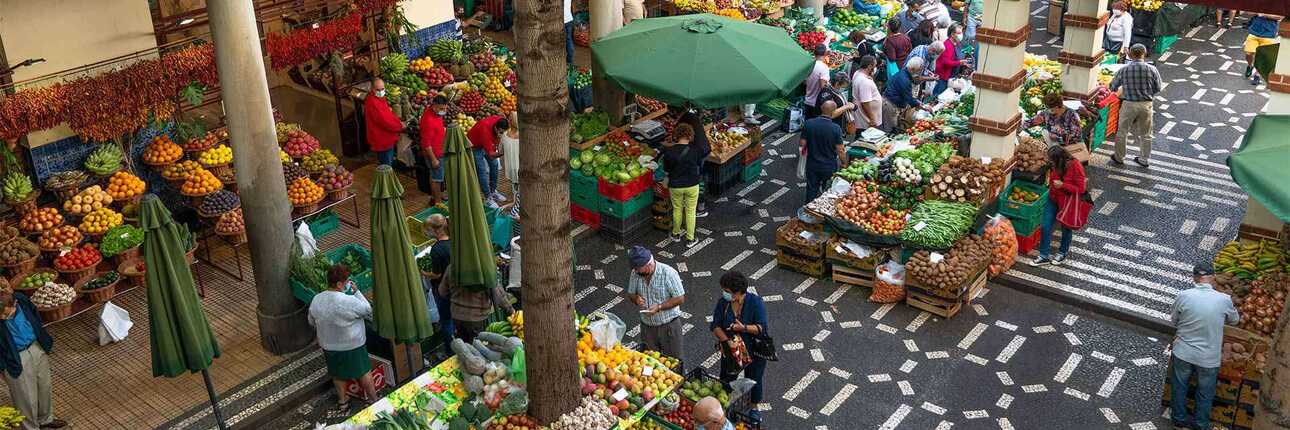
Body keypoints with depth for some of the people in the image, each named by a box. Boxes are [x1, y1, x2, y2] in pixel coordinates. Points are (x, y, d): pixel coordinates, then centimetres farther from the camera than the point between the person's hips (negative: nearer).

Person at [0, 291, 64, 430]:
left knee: (45, 387, 24)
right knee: (27, 397, 11)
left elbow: (35, 317, 4)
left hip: (37, 348, 5)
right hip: (17, 359, -5)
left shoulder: (21, 299, -17)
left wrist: (46, 342, 13)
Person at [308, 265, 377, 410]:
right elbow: (367, 310, -12)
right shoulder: (349, 301, -30)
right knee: (364, 372, 17)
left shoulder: (316, 300, -12)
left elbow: (312, 322, 4)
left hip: (328, 347, 5)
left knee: (338, 374, 25)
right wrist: (356, 292, -8)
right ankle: (374, 400, 32)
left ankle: (343, 401, 41)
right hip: (353, 346, -4)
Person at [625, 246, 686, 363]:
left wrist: (659, 307, -25)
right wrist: (636, 298, -15)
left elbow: (680, 298, -16)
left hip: (668, 326, -4)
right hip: (647, 326, 4)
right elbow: (631, 293, 9)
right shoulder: (635, 273, -6)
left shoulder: (668, 273, -20)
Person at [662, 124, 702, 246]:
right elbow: (699, 162, 3)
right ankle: (690, 239, 21)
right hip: (692, 185, -1)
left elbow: (666, 169, -4)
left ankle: (676, 234, 37)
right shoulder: (694, 151, -17)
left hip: (675, 186, 1)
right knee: (690, 211, 13)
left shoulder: (669, 151, -16)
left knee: (677, 209, 21)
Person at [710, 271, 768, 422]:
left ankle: (754, 407, 41)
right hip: (730, 351, 2)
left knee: (754, 381, 16)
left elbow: (763, 327, -24)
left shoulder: (755, 302, -21)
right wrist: (727, 340, -29)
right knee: (726, 380, 14)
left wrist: (744, 328, -38)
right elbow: (715, 326, -13)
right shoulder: (722, 302, -12)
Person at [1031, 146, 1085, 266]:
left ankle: (1063, 253, 39)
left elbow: (1080, 189, -22)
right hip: (1053, 199, 6)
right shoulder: (1056, 166, -7)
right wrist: (1051, 184, 0)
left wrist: (1062, 185, -28)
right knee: (1045, 226, 3)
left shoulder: (1075, 167, -25)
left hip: (1068, 202, -5)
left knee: (1066, 228, 16)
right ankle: (1044, 256, 14)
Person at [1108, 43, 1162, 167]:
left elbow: (1113, 87, 0)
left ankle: (1119, 158, 27)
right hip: (1146, 105, 1)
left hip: (1129, 104, -1)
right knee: (1145, 134, 16)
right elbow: (1158, 88, 0)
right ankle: (1144, 159, 27)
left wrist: (1121, 90, 21)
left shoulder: (1124, 70, -11)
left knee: (1122, 132, 16)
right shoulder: (1152, 69, -10)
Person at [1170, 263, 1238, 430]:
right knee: (1205, 392, 21)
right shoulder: (1224, 300, -16)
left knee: (1179, 387, 22)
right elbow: (1234, 320, 6)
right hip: (1209, 357, 0)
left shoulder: (1183, 296, -17)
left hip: (1183, 352, 0)